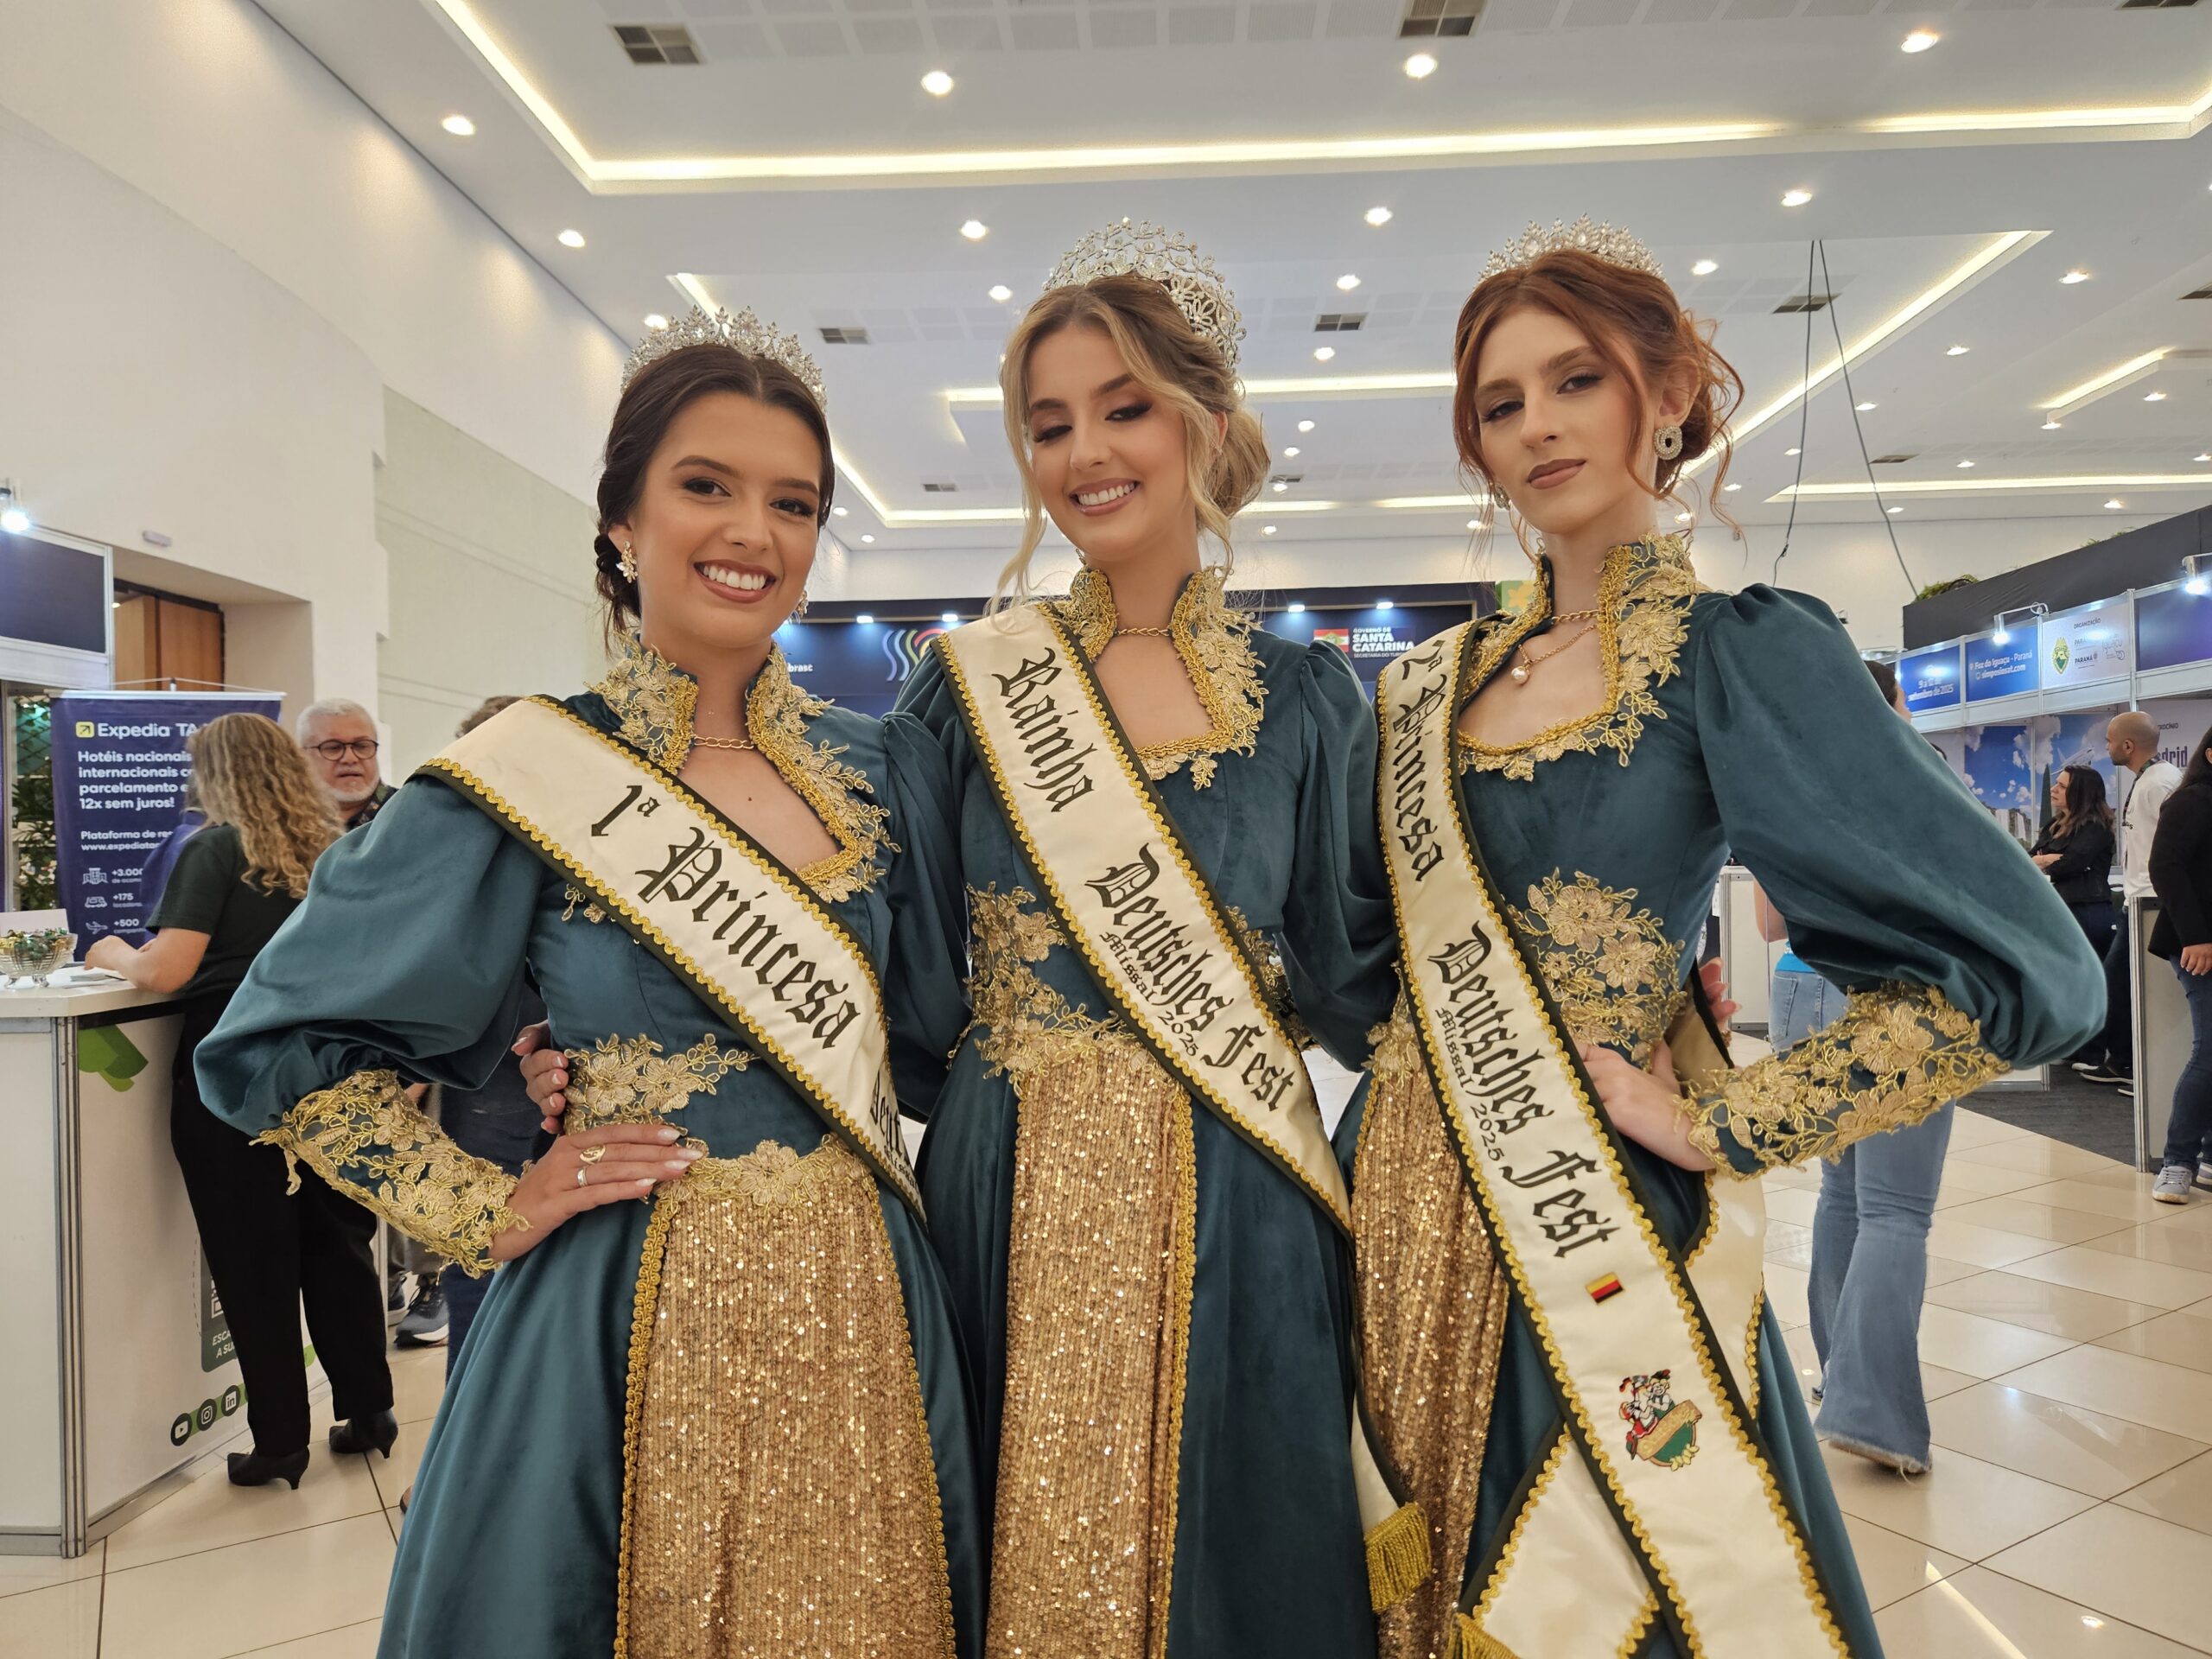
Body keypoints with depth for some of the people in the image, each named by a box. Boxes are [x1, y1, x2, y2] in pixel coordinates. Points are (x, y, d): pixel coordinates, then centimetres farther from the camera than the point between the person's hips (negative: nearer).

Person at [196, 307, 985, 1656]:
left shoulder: (884, 772, 2)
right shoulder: (529, 781, -8)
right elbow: (279, 1047, -1)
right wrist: (490, 1209, -5)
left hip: (861, 1308, 4)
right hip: (630, 1324, -3)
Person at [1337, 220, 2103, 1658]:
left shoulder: (1738, 652, -10)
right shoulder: (1435, 682, 7)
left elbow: (2025, 972, -16)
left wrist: (1714, 1127, -14)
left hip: (1592, 1242, -5)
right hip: (1407, 1213, 5)